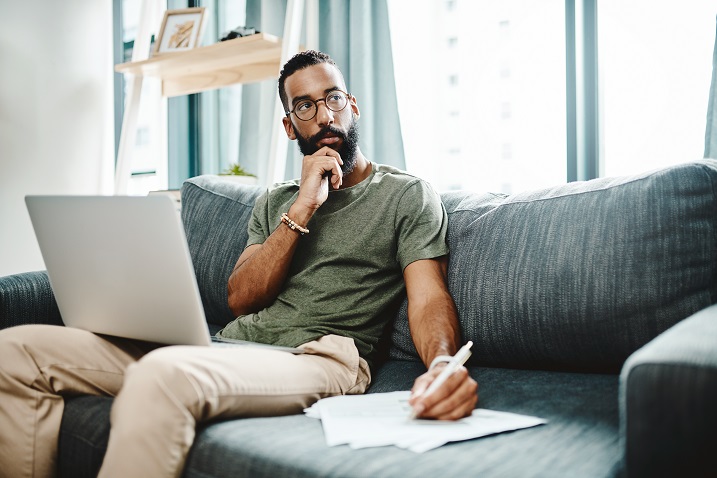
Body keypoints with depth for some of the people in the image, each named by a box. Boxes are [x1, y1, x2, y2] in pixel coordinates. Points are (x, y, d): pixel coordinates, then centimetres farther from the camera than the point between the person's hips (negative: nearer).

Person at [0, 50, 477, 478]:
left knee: (162, 374, -39)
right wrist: (303, 208, -1)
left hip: (318, 357, -6)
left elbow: (429, 299, -5)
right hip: (230, 346, 6)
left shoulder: (408, 195, 8)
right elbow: (241, 299, 9)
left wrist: (442, 365, -29)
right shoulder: (275, 202, 24)